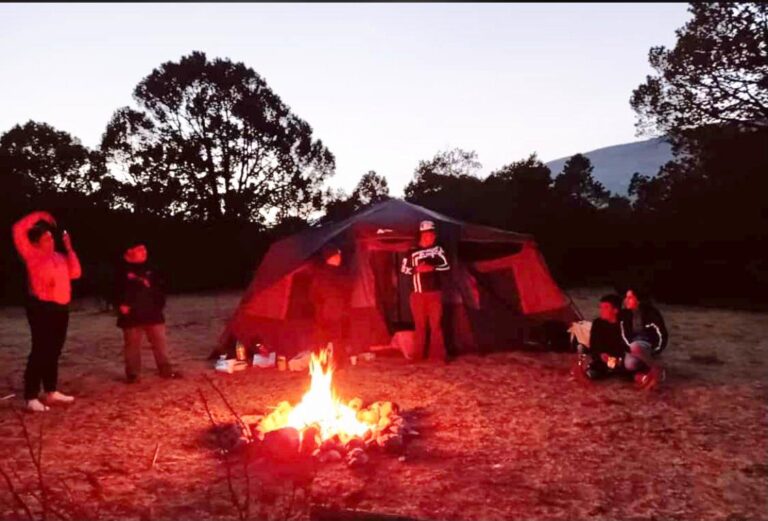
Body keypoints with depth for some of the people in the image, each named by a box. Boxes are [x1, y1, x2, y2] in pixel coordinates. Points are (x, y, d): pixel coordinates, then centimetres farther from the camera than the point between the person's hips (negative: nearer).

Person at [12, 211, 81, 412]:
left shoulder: (58, 257, 15)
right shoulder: (32, 256, -2)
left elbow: (75, 273, 8)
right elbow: (18, 231, -10)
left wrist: (69, 248, 6)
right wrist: (38, 217, -2)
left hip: (61, 308, 7)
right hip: (41, 308, -6)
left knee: (54, 351, 12)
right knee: (40, 351, -8)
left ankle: (51, 392, 22)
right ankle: (31, 398, -3)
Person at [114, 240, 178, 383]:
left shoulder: (150, 269, 11)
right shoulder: (122, 271, -2)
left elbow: (160, 288, 16)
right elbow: (117, 290, -4)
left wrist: (160, 305, 8)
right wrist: (120, 305, -16)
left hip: (152, 313, 4)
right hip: (132, 315, -4)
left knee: (160, 342, 6)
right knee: (132, 345, 3)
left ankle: (165, 370, 15)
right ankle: (132, 374, 13)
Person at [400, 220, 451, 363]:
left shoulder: (438, 249, 5)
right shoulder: (413, 252, 2)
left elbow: (446, 266, 0)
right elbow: (404, 269, 2)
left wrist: (432, 267, -16)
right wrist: (417, 269, -15)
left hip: (434, 292, 0)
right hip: (417, 293, 0)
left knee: (436, 323, -1)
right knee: (420, 324, 6)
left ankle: (437, 354, 3)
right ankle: (418, 355, 13)